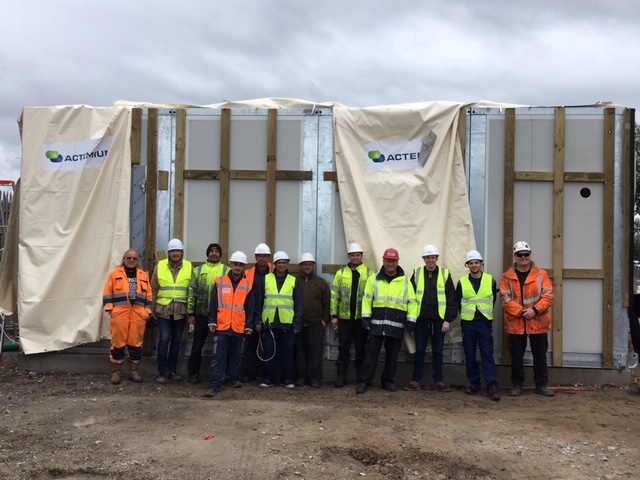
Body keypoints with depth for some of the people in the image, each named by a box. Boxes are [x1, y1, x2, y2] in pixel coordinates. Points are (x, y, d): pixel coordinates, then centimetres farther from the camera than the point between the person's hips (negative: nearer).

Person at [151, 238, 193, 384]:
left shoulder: (189, 267, 2)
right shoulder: (160, 266, 2)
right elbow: (154, 289, 7)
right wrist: (152, 309, 5)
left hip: (181, 311, 1)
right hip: (163, 310, -1)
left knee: (176, 341, 10)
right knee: (164, 340, -7)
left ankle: (172, 370, 21)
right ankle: (162, 372, 2)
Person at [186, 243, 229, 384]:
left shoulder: (227, 271, 4)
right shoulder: (198, 270, 8)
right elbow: (192, 292, 6)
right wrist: (190, 313, 1)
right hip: (201, 314, 1)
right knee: (197, 344, 6)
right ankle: (193, 373, 17)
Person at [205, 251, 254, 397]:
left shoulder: (248, 285, 5)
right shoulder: (219, 282, 2)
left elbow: (249, 308, 6)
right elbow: (213, 304, 3)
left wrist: (249, 326, 3)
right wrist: (212, 321, -2)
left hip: (239, 327, 2)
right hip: (222, 326, -2)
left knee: (236, 356, 12)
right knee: (219, 356, -3)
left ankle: (232, 378, 28)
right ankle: (215, 384, -1)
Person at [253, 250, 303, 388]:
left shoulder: (293, 281, 8)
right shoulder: (266, 279, 8)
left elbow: (298, 304, 6)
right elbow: (258, 301, 7)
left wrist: (297, 324, 0)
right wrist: (257, 320, 1)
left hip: (287, 323, 0)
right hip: (269, 322, 0)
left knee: (287, 351, 2)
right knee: (269, 351, 3)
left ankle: (287, 378, 13)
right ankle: (269, 378, 13)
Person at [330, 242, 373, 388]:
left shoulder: (369, 273, 2)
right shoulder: (341, 273, 6)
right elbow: (334, 295, 5)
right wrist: (334, 315, -1)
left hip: (362, 317, -1)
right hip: (344, 317, 1)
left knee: (361, 347, 7)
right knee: (343, 347, 5)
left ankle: (361, 376, 17)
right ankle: (341, 376, 11)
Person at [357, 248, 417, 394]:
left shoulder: (405, 281, 7)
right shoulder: (374, 279, 6)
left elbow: (411, 302, 7)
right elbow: (367, 299, 5)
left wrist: (411, 321, 0)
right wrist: (366, 317, -2)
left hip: (396, 324, 1)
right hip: (376, 323, -1)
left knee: (392, 354, 8)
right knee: (371, 352, -1)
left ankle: (387, 380, 21)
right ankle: (365, 381, 4)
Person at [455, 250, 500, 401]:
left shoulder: (490, 280, 2)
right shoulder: (462, 282, 3)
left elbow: (493, 300, 14)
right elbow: (457, 301, 13)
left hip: (485, 322, -1)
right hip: (467, 323, 1)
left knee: (487, 354, -7)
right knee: (470, 355, 6)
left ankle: (492, 385, -8)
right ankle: (474, 383, 18)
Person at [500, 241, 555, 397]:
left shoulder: (541, 274, 2)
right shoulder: (508, 277, 2)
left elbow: (548, 296, -4)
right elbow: (505, 298, -6)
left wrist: (535, 310, -18)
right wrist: (521, 311, -17)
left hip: (538, 323, 0)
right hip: (515, 324, 0)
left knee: (540, 355, 8)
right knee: (516, 356, 6)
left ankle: (541, 385, 20)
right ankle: (517, 385, 17)